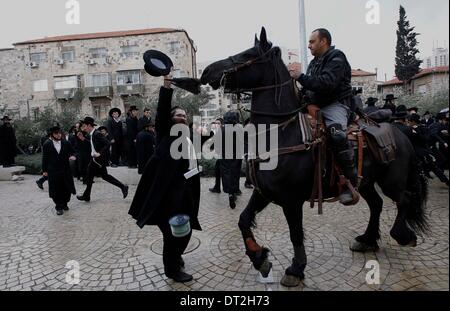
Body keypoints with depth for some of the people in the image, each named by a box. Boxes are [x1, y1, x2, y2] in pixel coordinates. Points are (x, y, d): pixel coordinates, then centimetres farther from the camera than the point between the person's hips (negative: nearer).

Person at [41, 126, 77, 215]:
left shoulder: (66, 143, 3)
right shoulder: (47, 144, -1)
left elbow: (72, 152, 14)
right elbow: (45, 158, 3)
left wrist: (72, 156, -10)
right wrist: (44, 170, 2)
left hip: (65, 170, 2)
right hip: (53, 171, -2)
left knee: (67, 189, 7)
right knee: (56, 190, 2)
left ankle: (64, 204, 28)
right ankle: (59, 207, 15)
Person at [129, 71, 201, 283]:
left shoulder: (188, 138, 19)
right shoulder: (166, 132, 2)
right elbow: (162, 111, -17)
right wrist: (167, 88, -28)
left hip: (186, 191, 7)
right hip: (167, 191, -7)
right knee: (172, 231, 0)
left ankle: (175, 257, 42)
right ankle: (172, 268, 19)